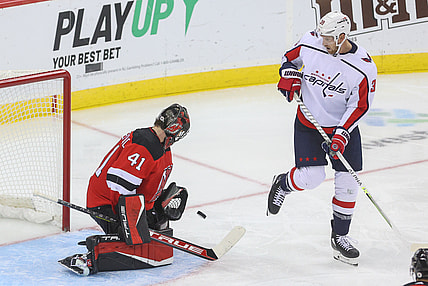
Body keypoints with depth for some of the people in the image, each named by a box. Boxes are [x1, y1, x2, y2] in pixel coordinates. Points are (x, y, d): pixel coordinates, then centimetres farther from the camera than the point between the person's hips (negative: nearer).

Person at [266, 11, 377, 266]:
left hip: (344, 126, 0)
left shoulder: (364, 68, -18)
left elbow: (359, 107, -13)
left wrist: (341, 134, -22)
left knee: (348, 182, 0)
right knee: (311, 176, -12)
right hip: (308, 122, 0)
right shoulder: (310, 43, -12)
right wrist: (289, 74, -11)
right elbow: (290, 57, 9)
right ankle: (284, 184, 24)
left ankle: (340, 236, 18)